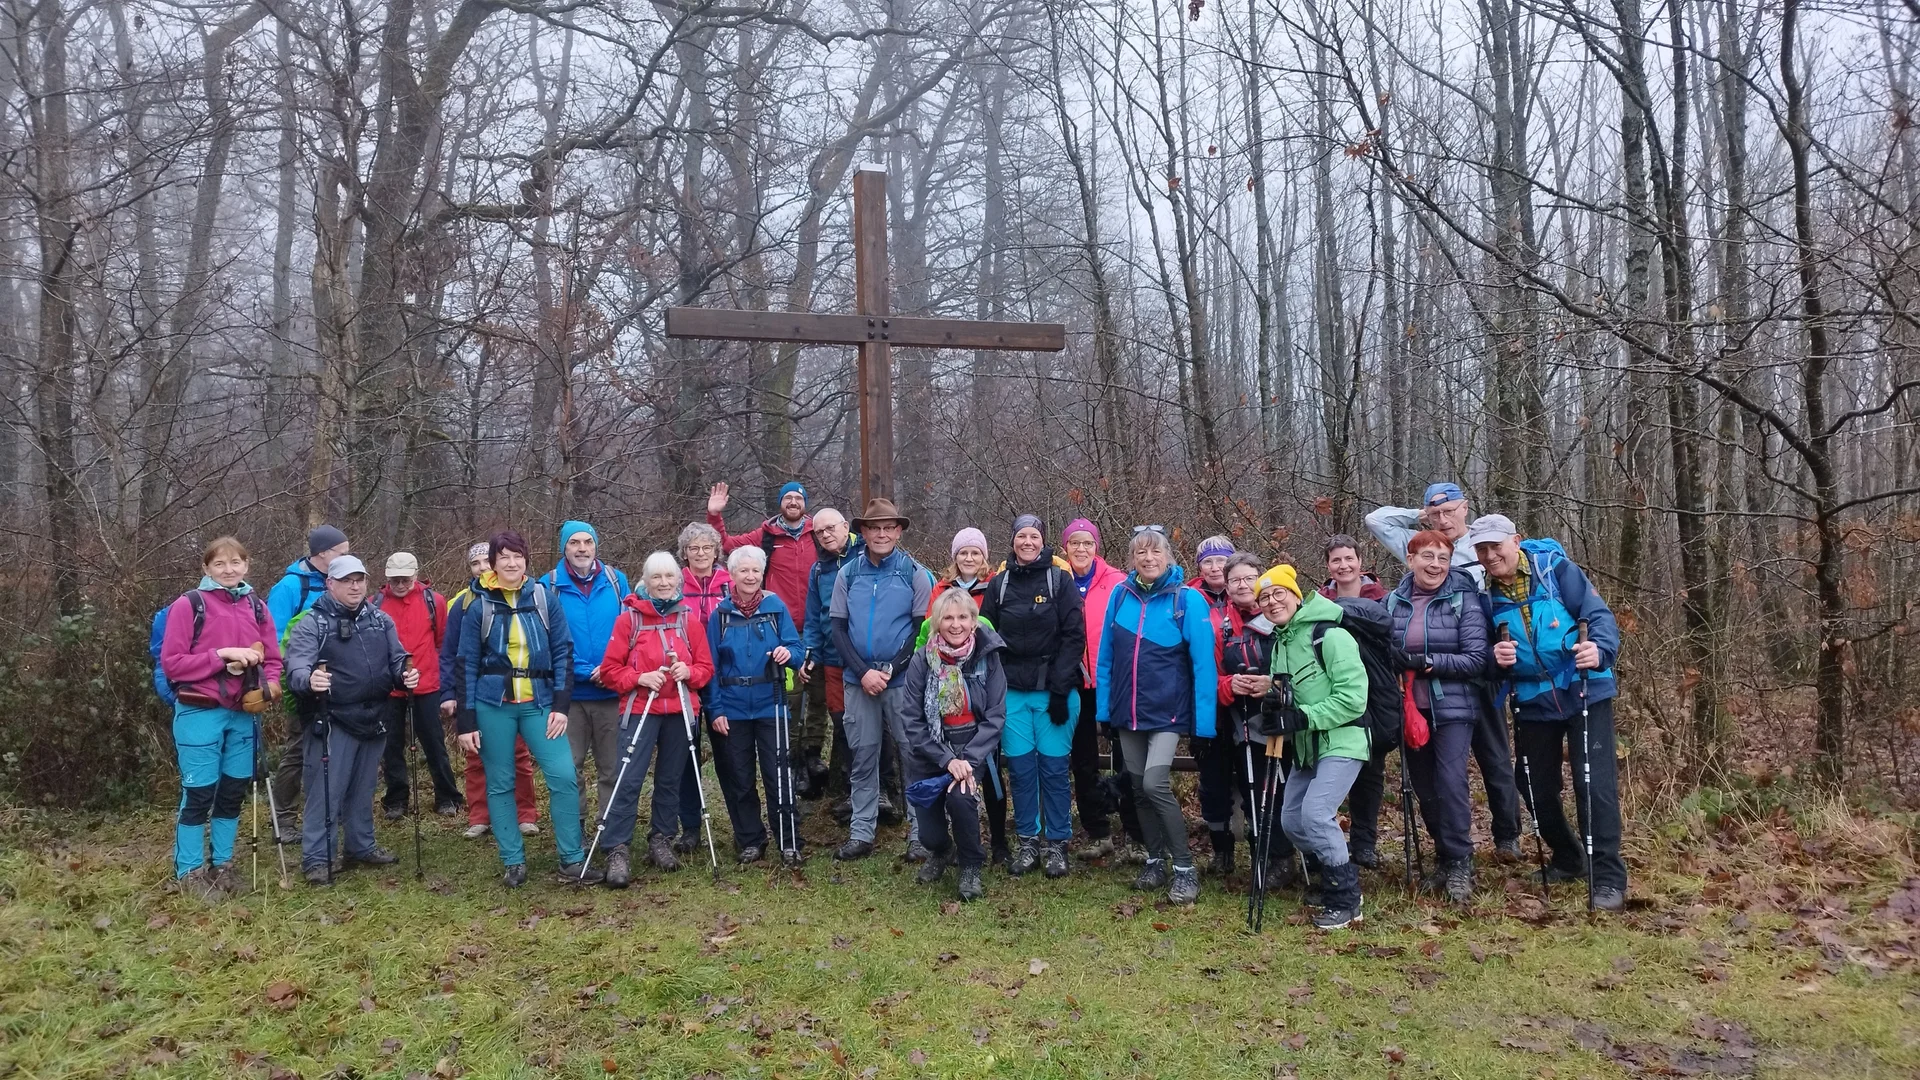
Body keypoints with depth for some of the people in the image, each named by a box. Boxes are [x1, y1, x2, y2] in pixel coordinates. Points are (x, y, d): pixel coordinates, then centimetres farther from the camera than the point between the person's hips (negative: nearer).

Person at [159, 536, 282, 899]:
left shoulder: (256, 607, 9)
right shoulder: (188, 605, -6)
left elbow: (272, 659, 12)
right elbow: (172, 663, -10)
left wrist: (267, 685, -8)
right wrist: (222, 656, -18)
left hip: (242, 715, 5)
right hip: (200, 715, -5)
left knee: (233, 793, 13)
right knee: (198, 795, 2)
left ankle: (222, 866, 26)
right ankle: (188, 873, 15)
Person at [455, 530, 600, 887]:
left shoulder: (544, 596, 2)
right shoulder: (479, 605, 1)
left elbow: (563, 651, 2)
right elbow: (467, 665, 2)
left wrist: (561, 705, -6)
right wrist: (466, 722, -1)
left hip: (538, 703, 0)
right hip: (493, 705, 0)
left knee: (564, 777, -9)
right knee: (500, 785, 5)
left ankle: (572, 862, 0)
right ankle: (513, 862, 18)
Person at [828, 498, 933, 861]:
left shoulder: (915, 573, -2)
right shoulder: (848, 574, 5)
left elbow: (923, 627, -3)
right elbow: (838, 628, 3)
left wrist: (891, 669, -12)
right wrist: (863, 672, -9)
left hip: (903, 679, -2)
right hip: (858, 680, 3)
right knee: (862, 755, 8)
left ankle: (920, 832, 12)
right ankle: (861, 833, 17)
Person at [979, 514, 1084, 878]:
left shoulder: (1059, 579, -1)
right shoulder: (999, 582, 8)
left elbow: (1074, 636, -6)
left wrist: (1060, 689, -12)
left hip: (1053, 691, -2)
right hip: (1012, 692, 3)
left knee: (1054, 767, 2)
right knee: (1020, 767, 5)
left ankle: (1057, 844, 14)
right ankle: (1028, 842, 18)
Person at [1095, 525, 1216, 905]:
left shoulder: (1187, 600, -10)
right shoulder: (1120, 595, 1)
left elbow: (1202, 663, -12)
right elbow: (1106, 654, 6)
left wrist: (1204, 719, -15)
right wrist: (1103, 705, 3)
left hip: (1167, 710, -5)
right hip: (1127, 711, 5)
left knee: (1155, 783, -17)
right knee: (1138, 787, 12)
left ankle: (1185, 867, -2)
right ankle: (1155, 860, 29)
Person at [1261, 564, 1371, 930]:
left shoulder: (1330, 636, -16)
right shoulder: (1281, 643, 11)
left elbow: (1353, 698, -21)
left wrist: (1303, 717, -22)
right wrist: (1273, 701, -3)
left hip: (1341, 743, -9)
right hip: (1306, 747, 9)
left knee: (1315, 813, -20)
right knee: (1291, 820, 8)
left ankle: (1345, 900, -4)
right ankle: (1331, 879, 29)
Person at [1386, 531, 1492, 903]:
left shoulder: (1464, 598, -7)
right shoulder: (1394, 601, 4)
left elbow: (1477, 659, -13)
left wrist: (1427, 662, -19)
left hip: (1452, 707, -4)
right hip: (1410, 708, 4)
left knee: (1451, 781, -12)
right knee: (1423, 785, 11)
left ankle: (1459, 862, 2)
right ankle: (1443, 851, 29)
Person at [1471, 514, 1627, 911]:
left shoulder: (1557, 570, -9)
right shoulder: (1487, 597, 3)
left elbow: (1599, 614, -15)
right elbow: (1485, 653, 7)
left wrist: (1599, 649, -34)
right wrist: (1496, 658, -16)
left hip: (1585, 694, -4)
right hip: (1532, 702, 5)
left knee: (1595, 784, -9)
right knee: (1537, 789, 11)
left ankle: (1608, 877, 2)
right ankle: (1568, 859, 34)